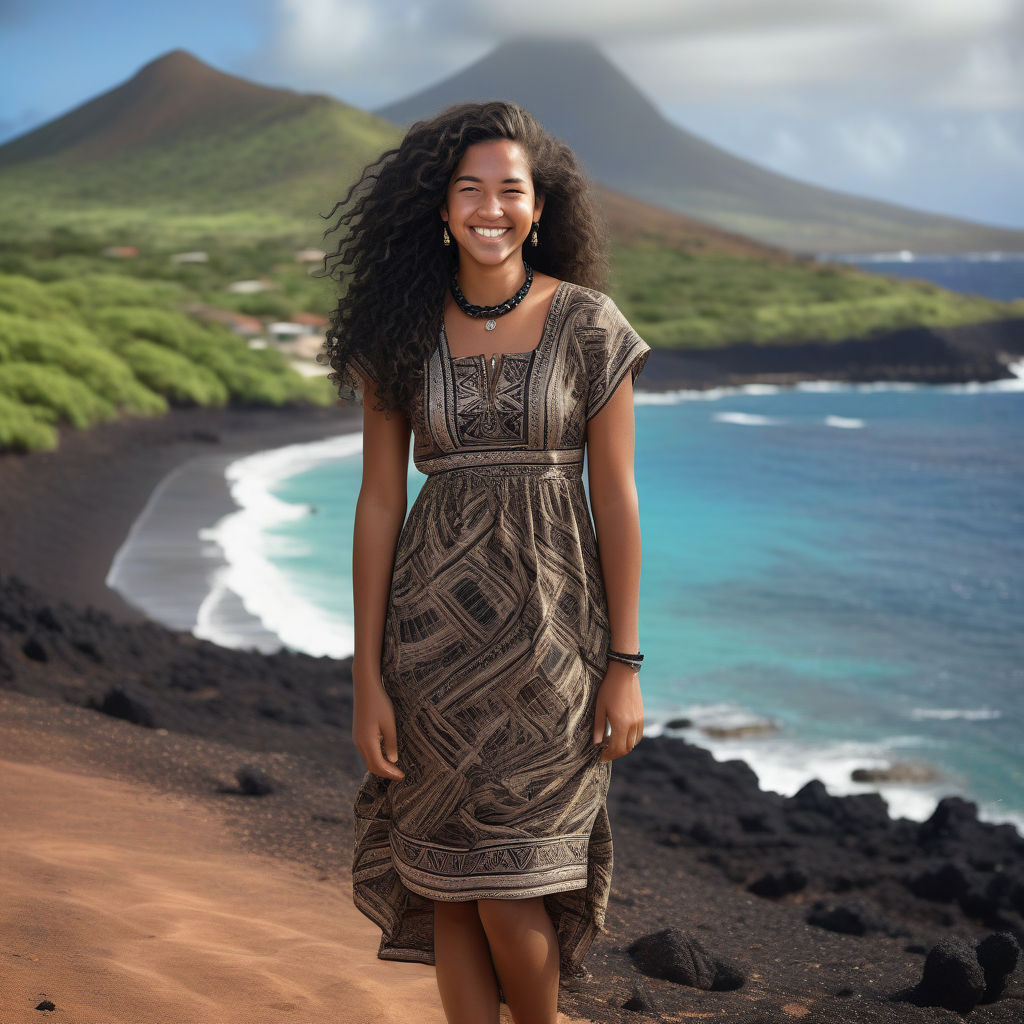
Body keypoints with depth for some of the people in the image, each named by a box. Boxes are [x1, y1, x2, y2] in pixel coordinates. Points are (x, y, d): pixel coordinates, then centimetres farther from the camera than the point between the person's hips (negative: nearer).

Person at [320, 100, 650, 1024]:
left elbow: (615, 498, -2)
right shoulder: (402, 330, 2)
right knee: (450, 885, 6)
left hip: (547, 624, -2)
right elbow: (379, 502, 1)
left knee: (506, 886, -3)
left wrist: (626, 665, -5)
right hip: (436, 622, 2)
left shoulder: (587, 325, -3)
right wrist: (367, 678, -2)